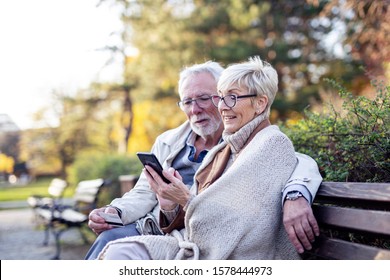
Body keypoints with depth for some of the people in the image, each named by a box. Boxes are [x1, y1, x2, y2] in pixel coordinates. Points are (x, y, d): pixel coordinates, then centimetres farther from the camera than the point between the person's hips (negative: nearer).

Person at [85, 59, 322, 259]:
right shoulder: (167, 142, 17)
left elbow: (301, 163, -13)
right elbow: (144, 194, 16)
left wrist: (295, 195, -37)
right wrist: (115, 212, -6)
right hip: (151, 230, 5)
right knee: (109, 239, -28)